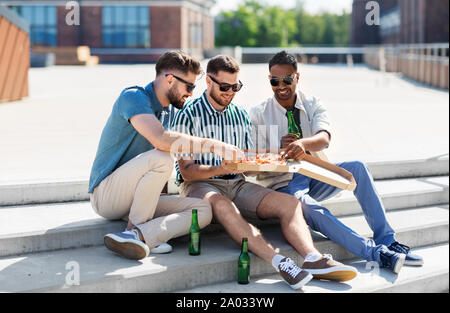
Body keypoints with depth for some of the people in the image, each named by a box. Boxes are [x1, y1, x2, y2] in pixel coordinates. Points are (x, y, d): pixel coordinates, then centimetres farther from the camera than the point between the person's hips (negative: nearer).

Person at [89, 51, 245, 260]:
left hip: (133, 200, 8)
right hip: (106, 195, -8)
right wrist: (214, 146, -30)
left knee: (203, 211, -11)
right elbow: (161, 139, -31)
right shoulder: (133, 97, -14)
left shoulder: (166, 111, 14)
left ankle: (137, 235, -28)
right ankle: (138, 231, -22)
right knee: (161, 158, -33)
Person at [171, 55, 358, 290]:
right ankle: (279, 263, -52)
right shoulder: (188, 115, -1)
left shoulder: (241, 116, 16)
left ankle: (313, 259, -40)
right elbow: (187, 171, -8)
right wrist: (220, 169, -26)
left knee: (288, 202, -18)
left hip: (237, 185, 6)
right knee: (223, 206, -39)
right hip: (199, 185, -5)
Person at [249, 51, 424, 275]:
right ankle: (375, 252, -41)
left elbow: (324, 138, -17)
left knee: (356, 167, -23)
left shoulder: (313, 105, 4)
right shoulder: (259, 114, -1)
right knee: (302, 202, -37)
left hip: (314, 178, 4)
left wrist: (303, 143, -40)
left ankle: (386, 240, -23)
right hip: (282, 185, -3)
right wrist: (279, 148, -25)